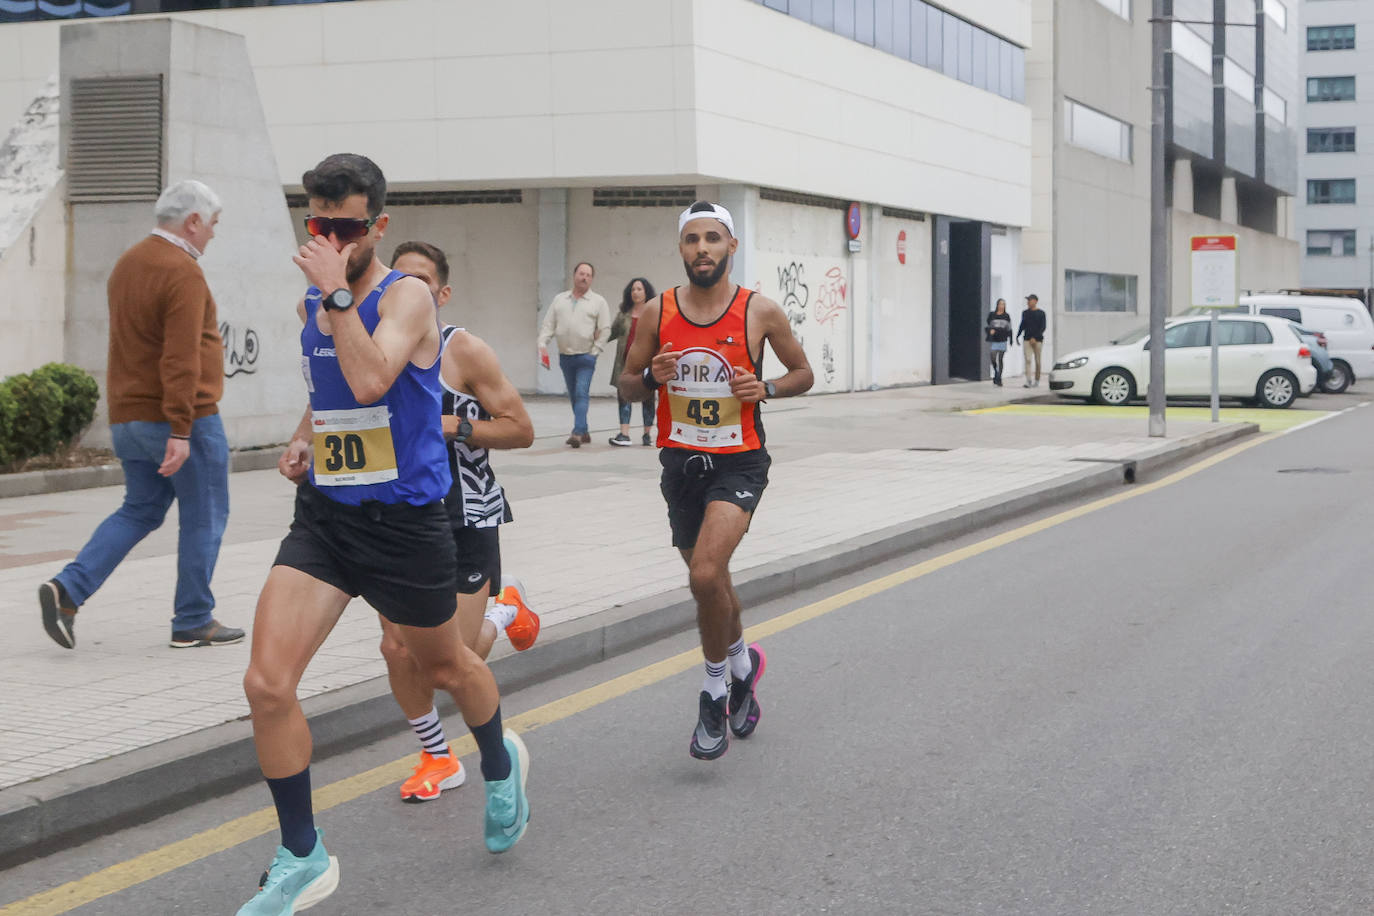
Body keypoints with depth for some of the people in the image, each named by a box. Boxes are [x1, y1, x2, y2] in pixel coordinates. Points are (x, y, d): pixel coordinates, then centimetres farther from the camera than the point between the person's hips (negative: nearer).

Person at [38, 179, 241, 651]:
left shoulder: (126, 264, 12)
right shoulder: (182, 274, -17)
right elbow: (181, 360, -24)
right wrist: (179, 432, -26)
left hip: (128, 418, 8)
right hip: (184, 419, -8)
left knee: (138, 512, 16)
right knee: (203, 518, 5)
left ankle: (68, 589, 0)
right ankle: (193, 622, 12)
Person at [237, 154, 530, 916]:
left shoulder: (405, 296, -14)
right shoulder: (308, 305, 7)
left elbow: (370, 381, -33)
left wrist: (338, 292, -30)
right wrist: (301, 440, 8)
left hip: (403, 520, -5)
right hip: (323, 514, 5)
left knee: (446, 666, 18)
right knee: (267, 685, -11)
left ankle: (500, 766, 52)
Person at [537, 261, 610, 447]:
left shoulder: (598, 302, 2)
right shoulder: (559, 299, 11)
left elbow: (605, 330, 0)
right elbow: (548, 325, 10)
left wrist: (594, 352, -6)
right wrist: (543, 344, -5)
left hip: (586, 357, -4)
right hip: (565, 356, 4)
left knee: (581, 394, -15)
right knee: (573, 396, 9)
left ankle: (578, 433, -21)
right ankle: (584, 432, 18)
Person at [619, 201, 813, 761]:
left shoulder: (761, 312, -6)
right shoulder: (657, 312, 1)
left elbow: (803, 374, 7)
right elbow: (627, 386, 8)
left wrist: (765, 388, -13)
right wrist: (652, 377, -14)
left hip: (738, 462, -4)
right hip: (680, 462, 4)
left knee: (705, 574, -22)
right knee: (710, 581, 16)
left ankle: (715, 692, -3)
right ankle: (742, 664, 44)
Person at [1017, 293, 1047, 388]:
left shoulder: (1041, 313, -2)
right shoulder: (1025, 313, 11)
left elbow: (1043, 327, -8)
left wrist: (1035, 338, -17)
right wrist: (1017, 336, 13)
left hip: (1038, 340, -2)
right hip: (1027, 340, 2)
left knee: (1037, 361, 5)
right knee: (1027, 360, -10)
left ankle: (1037, 380, 16)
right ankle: (1028, 381, -18)